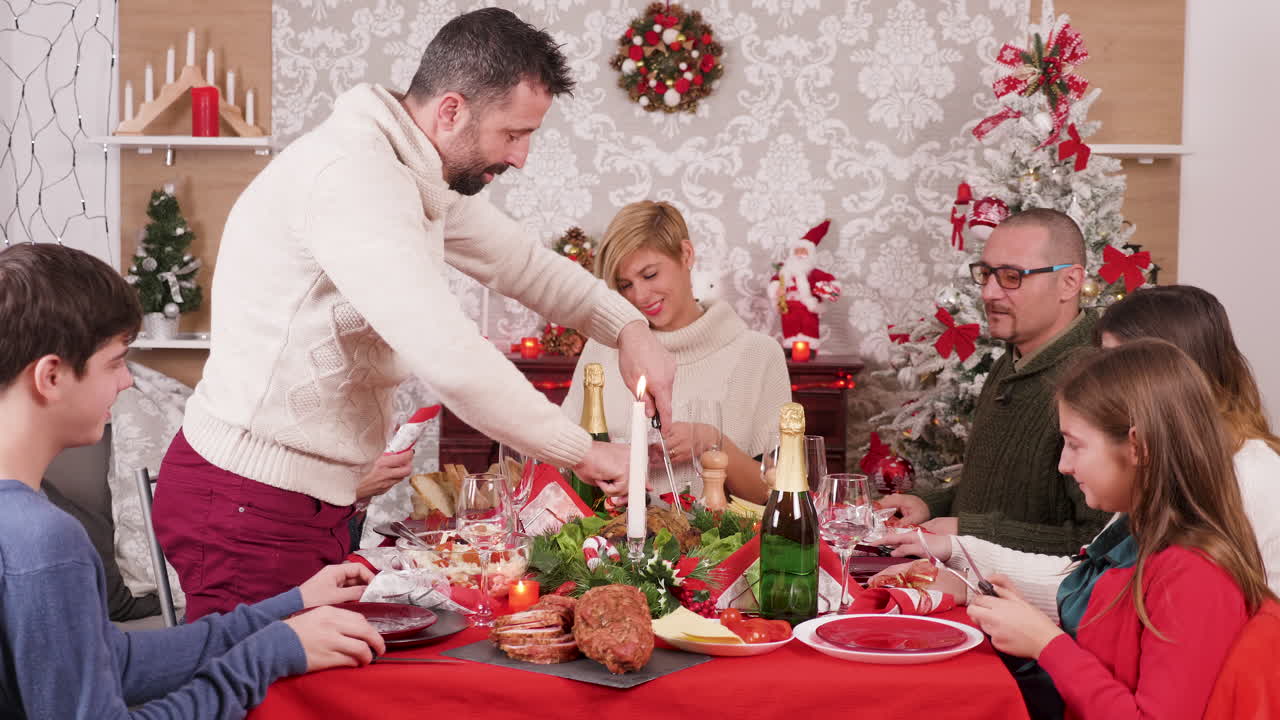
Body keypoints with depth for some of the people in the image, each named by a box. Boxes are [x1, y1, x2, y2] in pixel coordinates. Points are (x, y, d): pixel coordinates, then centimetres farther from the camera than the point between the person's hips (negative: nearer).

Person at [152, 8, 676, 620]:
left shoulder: (421, 177, 8)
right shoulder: (352, 173, -23)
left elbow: (522, 262, 21)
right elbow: (448, 356, -30)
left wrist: (628, 328, 4)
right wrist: (583, 453, -19)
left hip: (314, 499, 9)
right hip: (248, 503, -9)